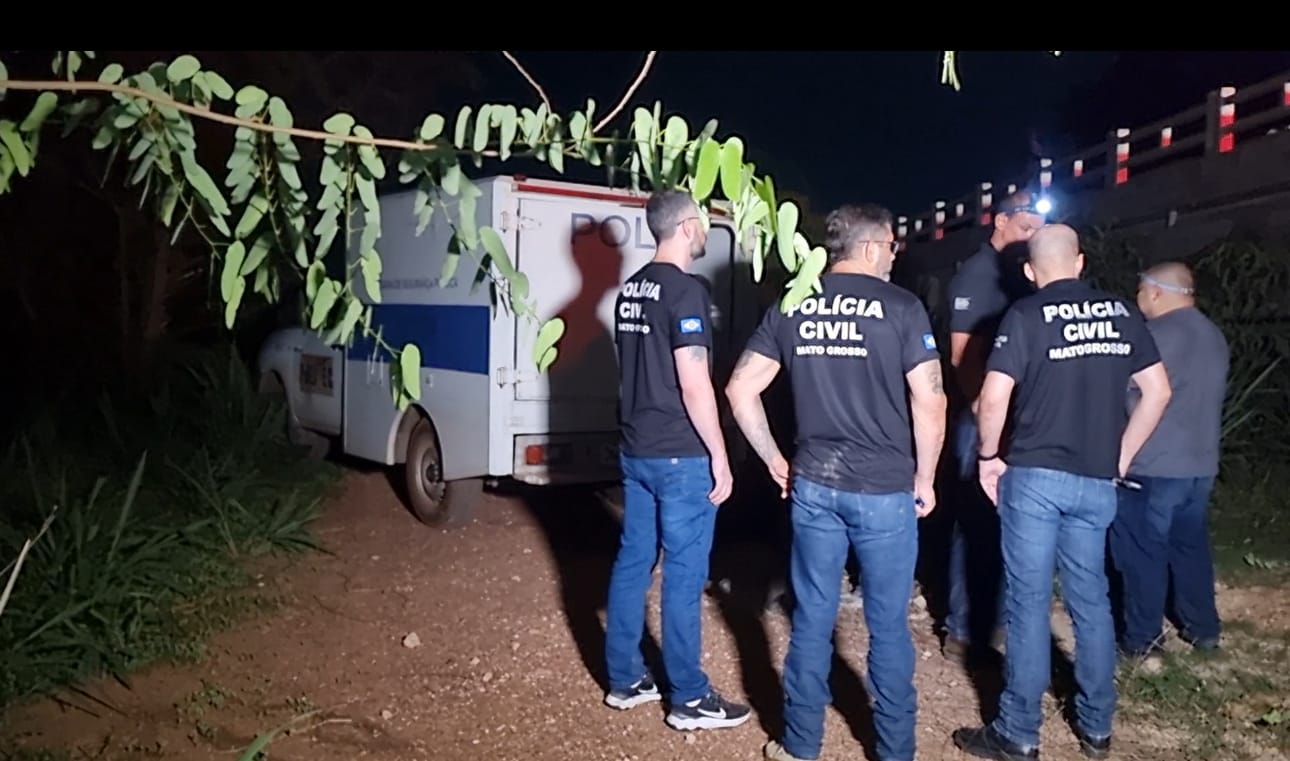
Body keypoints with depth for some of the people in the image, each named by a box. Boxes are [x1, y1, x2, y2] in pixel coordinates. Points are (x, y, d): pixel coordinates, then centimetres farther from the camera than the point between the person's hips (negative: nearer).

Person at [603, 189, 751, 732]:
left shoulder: (631, 289, 10)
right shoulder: (685, 290, -16)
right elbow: (694, 385, -20)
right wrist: (719, 455, -12)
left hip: (636, 451, 8)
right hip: (680, 456, -8)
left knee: (633, 562, 14)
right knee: (684, 575, 0)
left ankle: (625, 679, 24)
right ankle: (689, 699, 11)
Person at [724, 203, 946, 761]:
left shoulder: (791, 306, 4)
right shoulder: (901, 306, -7)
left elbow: (741, 389, 2)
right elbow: (930, 403, -11)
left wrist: (774, 460, 10)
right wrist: (924, 478, 1)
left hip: (813, 485, 3)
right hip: (884, 489, -3)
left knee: (812, 618, 13)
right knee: (888, 625, 11)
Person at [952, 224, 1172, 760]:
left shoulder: (1026, 315, -7)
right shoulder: (1121, 313, 7)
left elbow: (994, 398, -15)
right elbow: (1158, 391, 9)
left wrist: (990, 456, 0)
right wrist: (1121, 456, 15)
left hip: (1035, 476, -4)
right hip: (1096, 481, 5)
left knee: (1029, 603, 1)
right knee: (1090, 599, 15)